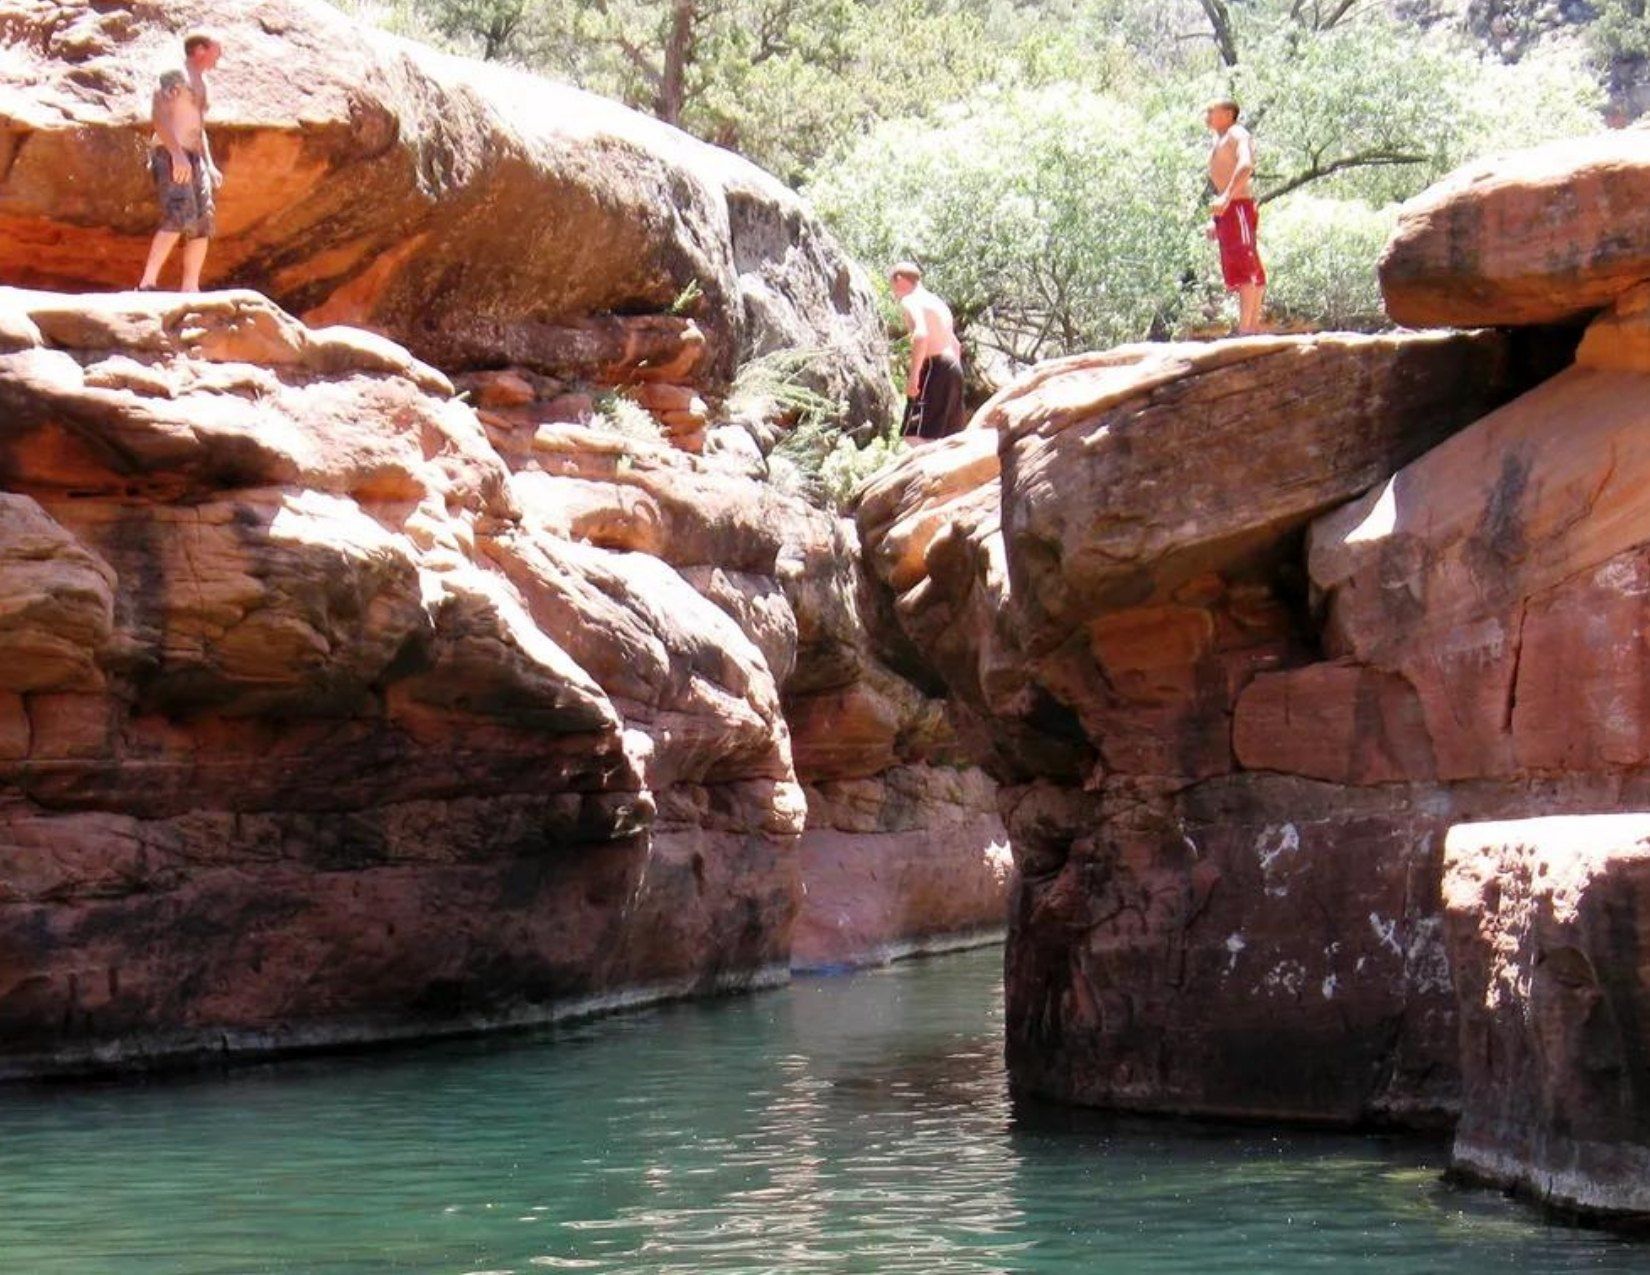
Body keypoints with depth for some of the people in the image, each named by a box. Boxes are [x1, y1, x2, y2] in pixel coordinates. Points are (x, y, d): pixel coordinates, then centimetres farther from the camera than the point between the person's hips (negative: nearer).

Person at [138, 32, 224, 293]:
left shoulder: (199, 82, 24)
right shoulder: (175, 75, -5)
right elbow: (159, 115, -17)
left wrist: (209, 165, 22)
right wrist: (177, 153, -27)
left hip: (193, 159, 10)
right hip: (171, 155, -10)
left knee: (202, 225, 4)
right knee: (180, 217, -24)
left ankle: (190, 289, 6)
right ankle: (147, 284, -29)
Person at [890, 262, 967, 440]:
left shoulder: (910, 301, -6)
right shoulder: (937, 302, 23)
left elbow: (921, 334, -25)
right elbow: (956, 344, 29)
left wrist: (913, 375, -27)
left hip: (934, 367, -9)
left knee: (917, 436, -12)